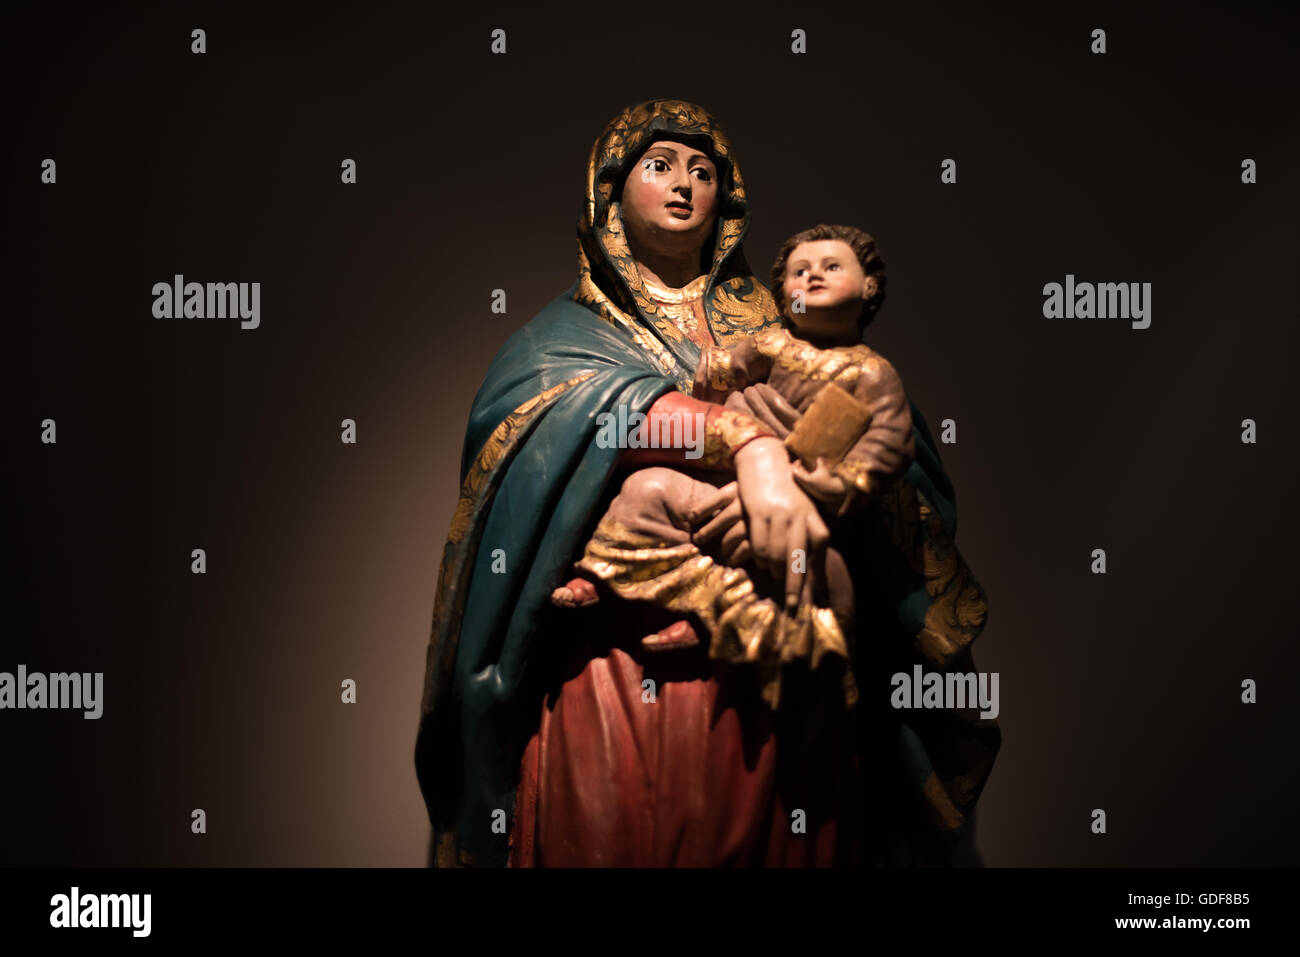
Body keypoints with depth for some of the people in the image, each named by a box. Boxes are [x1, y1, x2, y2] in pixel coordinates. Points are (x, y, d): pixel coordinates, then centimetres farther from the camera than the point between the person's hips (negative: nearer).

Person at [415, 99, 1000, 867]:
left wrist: (805, 477, -19)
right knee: (610, 830, -9)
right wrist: (747, 443, -25)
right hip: (618, 648, -1)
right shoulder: (574, 326, 14)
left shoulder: (767, 320, 19)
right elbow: (593, 402, -11)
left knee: (767, 826, -6)